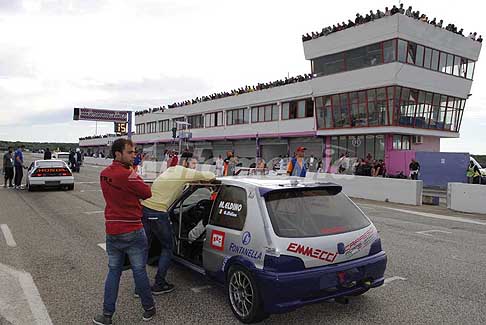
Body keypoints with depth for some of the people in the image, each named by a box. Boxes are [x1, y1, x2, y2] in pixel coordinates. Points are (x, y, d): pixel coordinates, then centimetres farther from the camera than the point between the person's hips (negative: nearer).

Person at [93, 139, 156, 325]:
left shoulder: (104, 174, 6)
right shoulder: (126, 175, -21)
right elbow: (147, 193, -13)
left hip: (111, 231, 7)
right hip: (132, 232, -7)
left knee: (113, 272, 16)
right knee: (139, 271, 8)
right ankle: (148, 309, 24)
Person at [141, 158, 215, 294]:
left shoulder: (169, 170, 19)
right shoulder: (184, 172, -5)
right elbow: (211, 176, -5)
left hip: (144, 208, 8)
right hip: (158, 214, -8)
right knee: (167, 248, 12)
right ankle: (159, 284, 17)